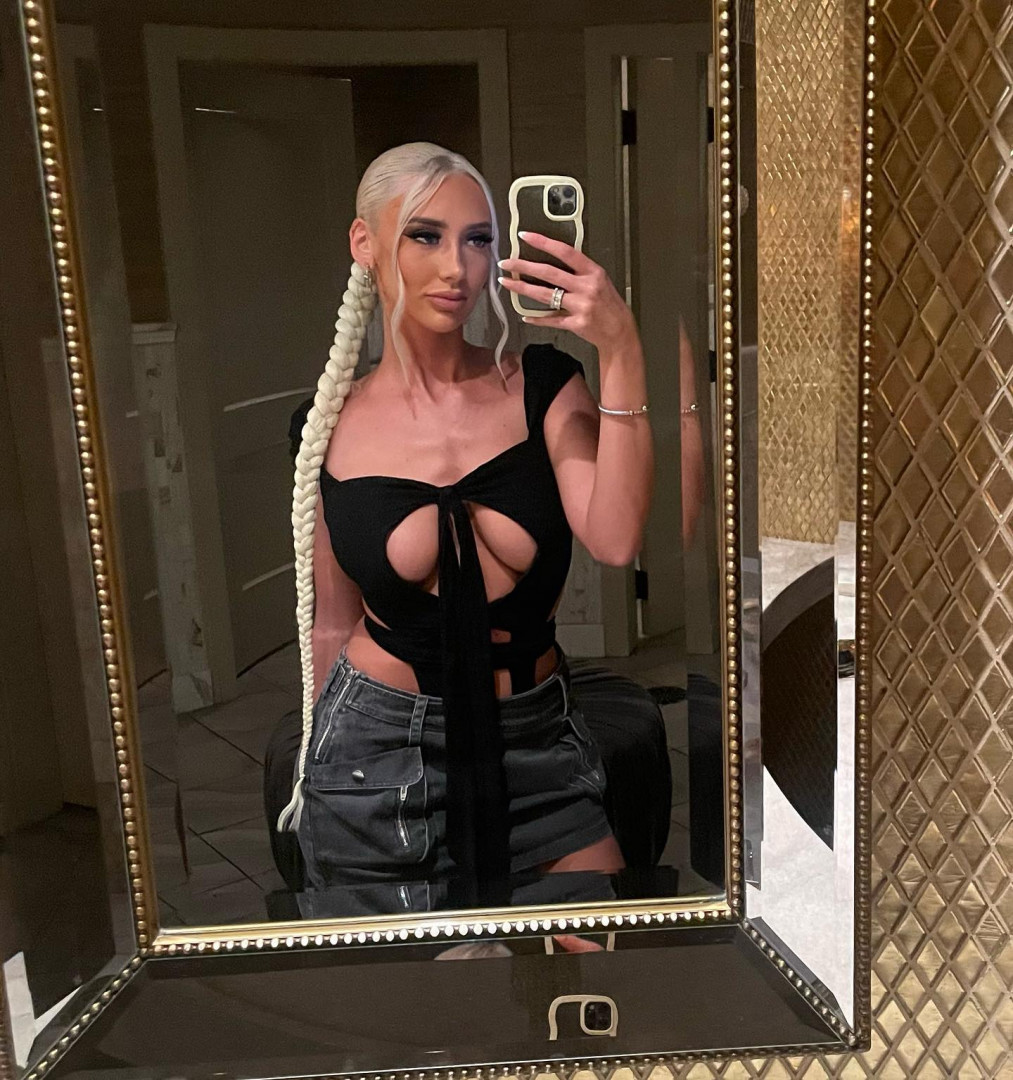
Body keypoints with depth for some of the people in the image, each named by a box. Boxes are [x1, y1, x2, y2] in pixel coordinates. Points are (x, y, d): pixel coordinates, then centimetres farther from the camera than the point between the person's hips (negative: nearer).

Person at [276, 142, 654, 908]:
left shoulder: (542, 384, -5)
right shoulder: (329, 425, -3)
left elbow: (615, 542, -20)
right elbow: (334, 622, 6)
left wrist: (622, 353, -25)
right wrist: (319, 772, 14)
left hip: (537, 748, 1)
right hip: (376, 756, 0)